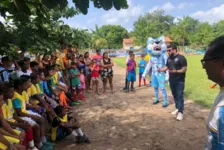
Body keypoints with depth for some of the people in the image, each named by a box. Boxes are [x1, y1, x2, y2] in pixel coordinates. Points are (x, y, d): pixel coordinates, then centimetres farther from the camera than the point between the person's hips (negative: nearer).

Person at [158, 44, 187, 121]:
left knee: (180, 96, -8)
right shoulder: (169, 58, 11)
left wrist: (176, 71, -29)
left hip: (179, 81, -7)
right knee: (174, 95, 14)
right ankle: (177, 108, 28)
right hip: (171, 80, 7)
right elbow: (166, 67, 13)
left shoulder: (181, 58, -11)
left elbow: (184, 69, -14)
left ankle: (180, 112, -7)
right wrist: (161, 69, -9)